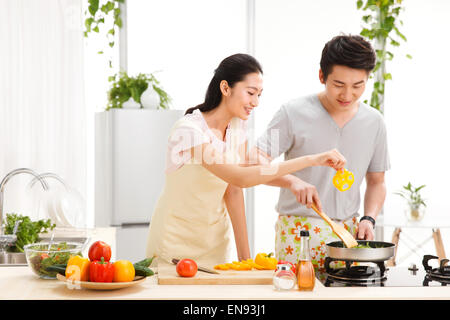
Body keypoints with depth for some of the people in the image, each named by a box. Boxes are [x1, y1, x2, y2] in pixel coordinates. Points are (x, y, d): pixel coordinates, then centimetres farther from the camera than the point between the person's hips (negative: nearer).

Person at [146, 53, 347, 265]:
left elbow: (233, 191, -4)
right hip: (177, 238, -6)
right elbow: (240, 178, -36)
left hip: (215, 237, 6)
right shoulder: (188, 130, -25)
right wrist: (311, 160, -38)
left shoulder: (237, 126, -2)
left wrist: (245, 256, -10)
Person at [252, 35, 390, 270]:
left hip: (347, 232, 4)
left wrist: (369, 219, -1)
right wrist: (292, 181, -29)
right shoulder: (294, 113, -5)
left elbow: (376, 182, 17)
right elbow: (255, 162, -12)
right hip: (297, 230, -3)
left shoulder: (374, 122, 8)